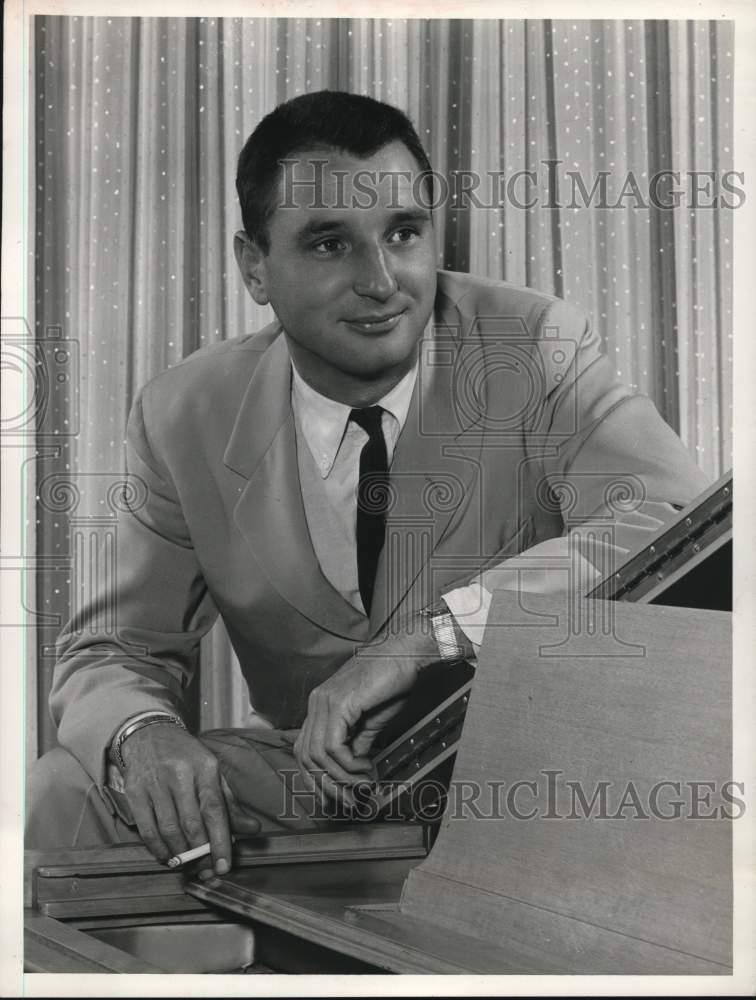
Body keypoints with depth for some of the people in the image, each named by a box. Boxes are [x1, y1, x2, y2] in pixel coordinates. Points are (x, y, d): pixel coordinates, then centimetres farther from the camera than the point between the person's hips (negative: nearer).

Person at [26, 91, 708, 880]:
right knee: (60, 793, -20)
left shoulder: (535, 349, -11)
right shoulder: (185, 419, -4)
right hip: (305, 778, 2)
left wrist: (431, 635, -37)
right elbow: (112, 653, 0)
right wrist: (142, 735, -27)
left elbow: (683, 524, -26)